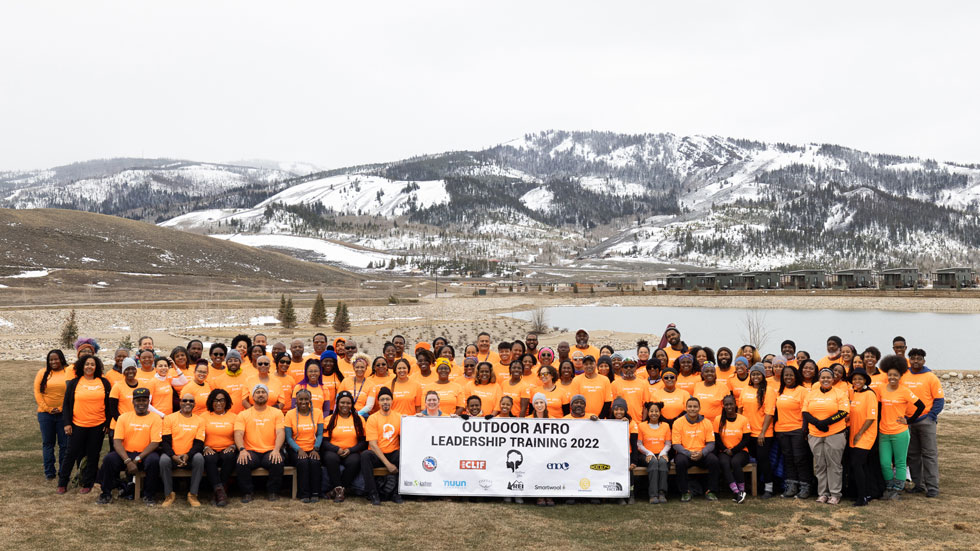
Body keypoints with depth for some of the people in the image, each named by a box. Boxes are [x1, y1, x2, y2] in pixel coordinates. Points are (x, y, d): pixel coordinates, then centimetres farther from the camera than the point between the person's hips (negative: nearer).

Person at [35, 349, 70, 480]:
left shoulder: (69, 372, 1)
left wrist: (62, 408, -9)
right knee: (48, 443, 7)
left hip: (64, 414, -2)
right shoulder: (42, 372, 5)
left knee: (64, 444, 2)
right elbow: (37, 392, 2)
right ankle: (49, 472, 14)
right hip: (45, 414, 2)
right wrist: (48, 409, -6)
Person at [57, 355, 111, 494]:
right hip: (77, 425, -1)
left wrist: (108, 423, 3)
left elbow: (108, 404, 7)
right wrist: (67, 423, -3)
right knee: (71, 454, 4)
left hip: (98, 426, 1)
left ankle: (87, 484, 17)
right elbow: (66, 404, 5)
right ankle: (62, 484, 17)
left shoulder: (104, 383, 5)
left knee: (92, 456, 6)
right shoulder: (74, 383, 3)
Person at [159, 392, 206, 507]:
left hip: (190, 457, 1)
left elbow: (199, 443, 0)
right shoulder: (169, 418, 4)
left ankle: (193, 495, -21)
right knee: (164, 460, -33)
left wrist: (187, 455, -19)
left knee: (199, 458, -32)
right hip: (172, 455, 0)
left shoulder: (200, 420, 7)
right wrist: (174, 456, -19)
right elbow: (165, 441, -2)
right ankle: (169, 494, -16)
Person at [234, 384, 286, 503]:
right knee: (242, 463, -31)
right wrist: (242, 450, -20)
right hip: (251, 451, 0)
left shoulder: (276, 413, 12)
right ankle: (248, 492, -8)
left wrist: (276, 450, -18)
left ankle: (273, 492, -6)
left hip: (270, 451, 0)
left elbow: (280, 433, 1)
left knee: (277, 462, -32)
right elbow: (238, 434, 0)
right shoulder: (243, 415, 12)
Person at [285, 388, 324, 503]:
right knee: (303, 462, -32)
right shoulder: (290, 414, 0)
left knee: (314, 461, -30)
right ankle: (304, 494, -20)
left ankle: (315, 493, -18)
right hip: (296, 449, -1)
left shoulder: (317, 412, 5)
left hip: (312, 449, 1)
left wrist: (316, 449, -15)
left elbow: (320, 434, 1)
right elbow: (289, 437, -4)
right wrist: (299, 450, -19)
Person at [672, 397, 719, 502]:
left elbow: (711, 443, 2)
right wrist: (689, 454, -21)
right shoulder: (678, 422, -2)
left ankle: (710, 491, -12)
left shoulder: (706, 422, 4)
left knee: (714, 460, -28)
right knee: (680, 461, -34)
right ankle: (685, 492, -15)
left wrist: (701, 453, -18)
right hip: (685, 453, -1)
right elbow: (676, 445, -5)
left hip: (702, 454, 2)